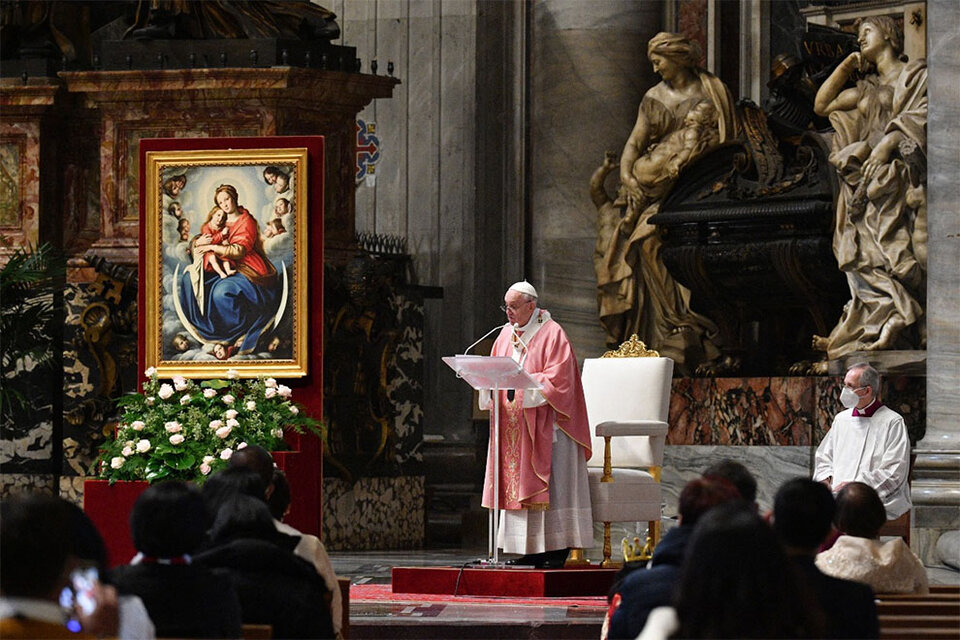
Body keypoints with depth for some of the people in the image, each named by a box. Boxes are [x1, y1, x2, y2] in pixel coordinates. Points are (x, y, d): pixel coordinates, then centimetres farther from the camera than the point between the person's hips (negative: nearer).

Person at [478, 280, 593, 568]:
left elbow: (557, 378, -15)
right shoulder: (507, 334, 15)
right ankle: (531, 550, 4)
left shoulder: (552, 334, -7)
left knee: (549, 485, -8)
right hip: (513, 424, 7)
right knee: (516, 483, 2)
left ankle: (557, 548, -6)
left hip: (544, 422, -7)